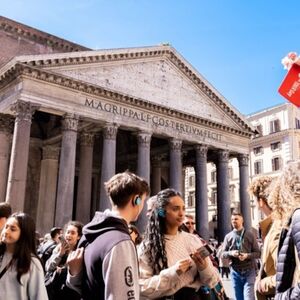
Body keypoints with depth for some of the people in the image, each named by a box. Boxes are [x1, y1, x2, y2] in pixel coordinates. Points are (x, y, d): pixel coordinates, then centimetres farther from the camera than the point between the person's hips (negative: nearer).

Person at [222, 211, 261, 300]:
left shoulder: (250, 235, 1)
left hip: (249, 271, -2)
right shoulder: (228, 236, 6)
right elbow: (223, 254, 7)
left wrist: (247, 255, -17)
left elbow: (258, 253, 1)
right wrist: (230, 253, -14)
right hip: (235, 272, 3)